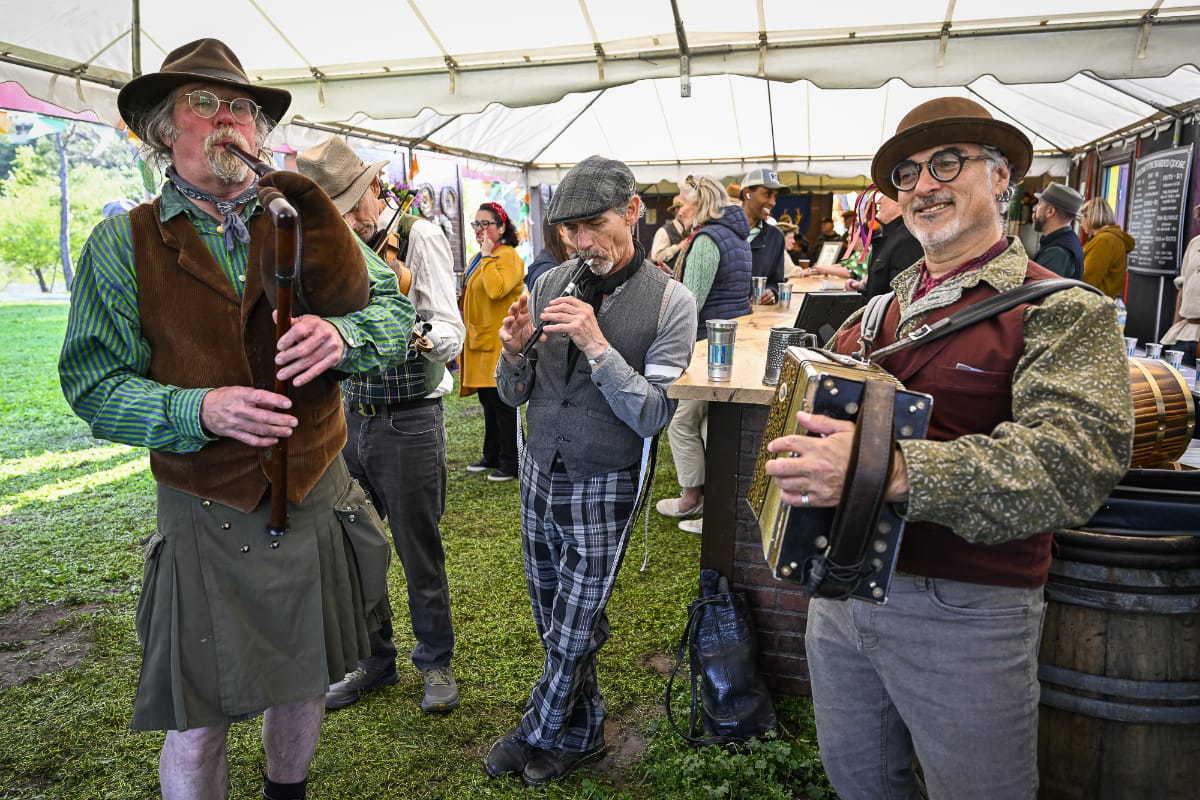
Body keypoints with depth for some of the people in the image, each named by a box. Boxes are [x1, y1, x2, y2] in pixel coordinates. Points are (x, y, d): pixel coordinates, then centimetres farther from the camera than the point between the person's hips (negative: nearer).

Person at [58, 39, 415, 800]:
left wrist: (341, 334, -23)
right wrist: (198, 410, -22)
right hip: (206, 516, -2)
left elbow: (398, 312, -1)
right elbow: (92, 382, -4)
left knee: (306, 681, 20)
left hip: (318, 500, 3)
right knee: (197, 723, 6)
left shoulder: (306, 220, 1)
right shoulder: (122, 245, -2)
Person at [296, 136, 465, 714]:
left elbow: (452, 333, -17)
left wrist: (421, 338, -38)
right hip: (350, 416, 6)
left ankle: (436, 662, 27)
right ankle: (373, 660, 31)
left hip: (409, 423, -6)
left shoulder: (420, 237, -9)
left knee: (420, 552, 5)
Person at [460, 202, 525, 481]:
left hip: (499, 342, -10)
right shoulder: (480, 258, 19)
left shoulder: (508, 256, -11)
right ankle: (492, 457, 25)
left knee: (502, 403, -5)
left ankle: (510, 463, 2)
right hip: (480, 340, 10)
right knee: (488, 402, 15)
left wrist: (488, 257, -19)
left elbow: (496, 289, -28)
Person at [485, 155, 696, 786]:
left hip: (602, 489, -4)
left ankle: (540, 733, 36)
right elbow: (515, 395, 3)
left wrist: (596, 345, -26)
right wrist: (515, 352, -19)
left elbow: (652, 416, -17)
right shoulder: (551, 284, -1)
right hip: (539, 473, 4)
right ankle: (580, 733, 41)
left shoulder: (671, 302, -12)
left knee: (571, 631, 9)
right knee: (554, 622, 18)